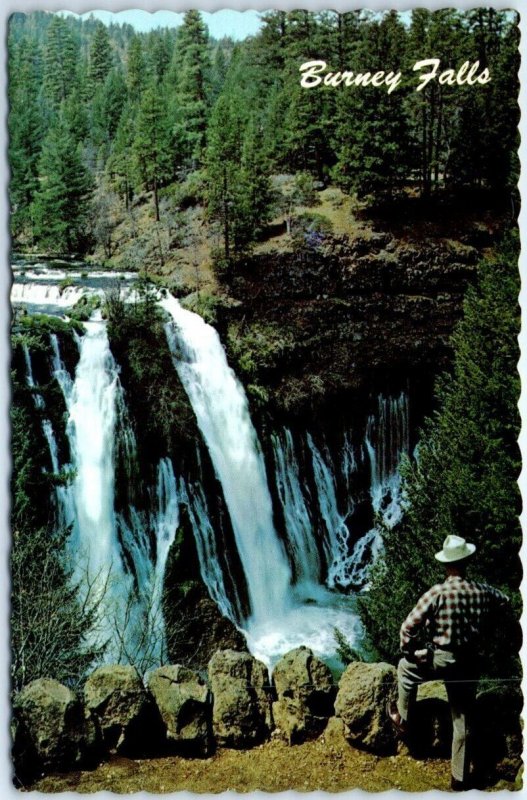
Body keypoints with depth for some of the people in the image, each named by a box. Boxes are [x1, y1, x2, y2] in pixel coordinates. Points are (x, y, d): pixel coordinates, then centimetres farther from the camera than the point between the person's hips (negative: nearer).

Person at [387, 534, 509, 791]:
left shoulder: (437, 593, -16)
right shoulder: (483, 592, -4)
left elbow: (408, 627, -16)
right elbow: (505, 601, 20)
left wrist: (409, 652, 1)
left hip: (441, 659, -4)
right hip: (470, 664, 4)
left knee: (406, 668, 25)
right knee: (461, 720, 14)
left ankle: (402, 718, 35)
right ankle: (460, 780, 21)